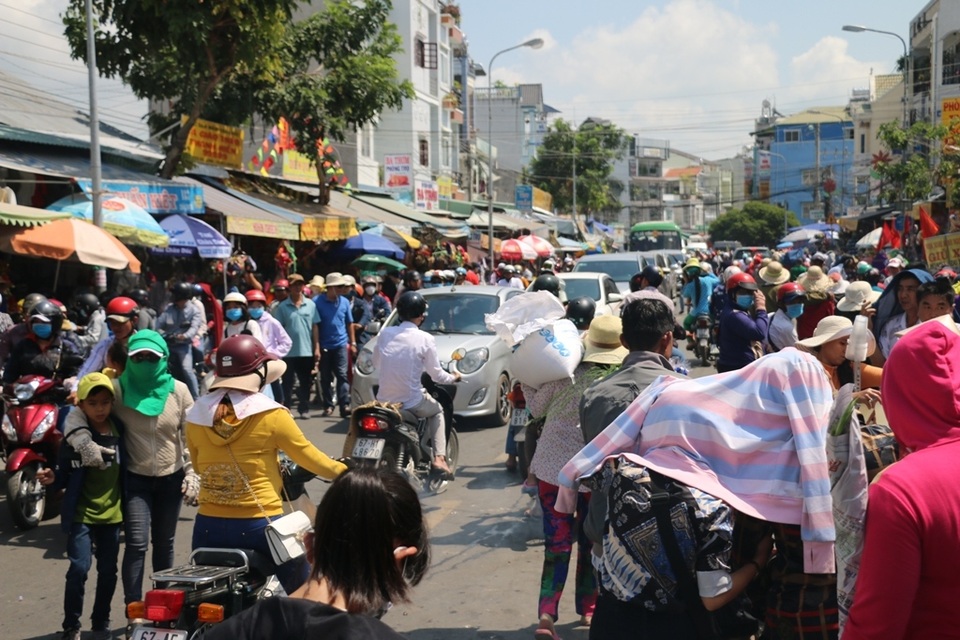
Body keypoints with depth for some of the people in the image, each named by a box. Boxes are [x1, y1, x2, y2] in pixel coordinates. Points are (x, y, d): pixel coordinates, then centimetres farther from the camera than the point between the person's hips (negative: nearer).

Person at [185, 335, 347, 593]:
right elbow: (312, 459, -1)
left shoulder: (195, 416, 1)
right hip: (259, 525, -4)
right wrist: (347, 472, 16)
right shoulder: (270, 415, -12)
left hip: (208, 525, 4)